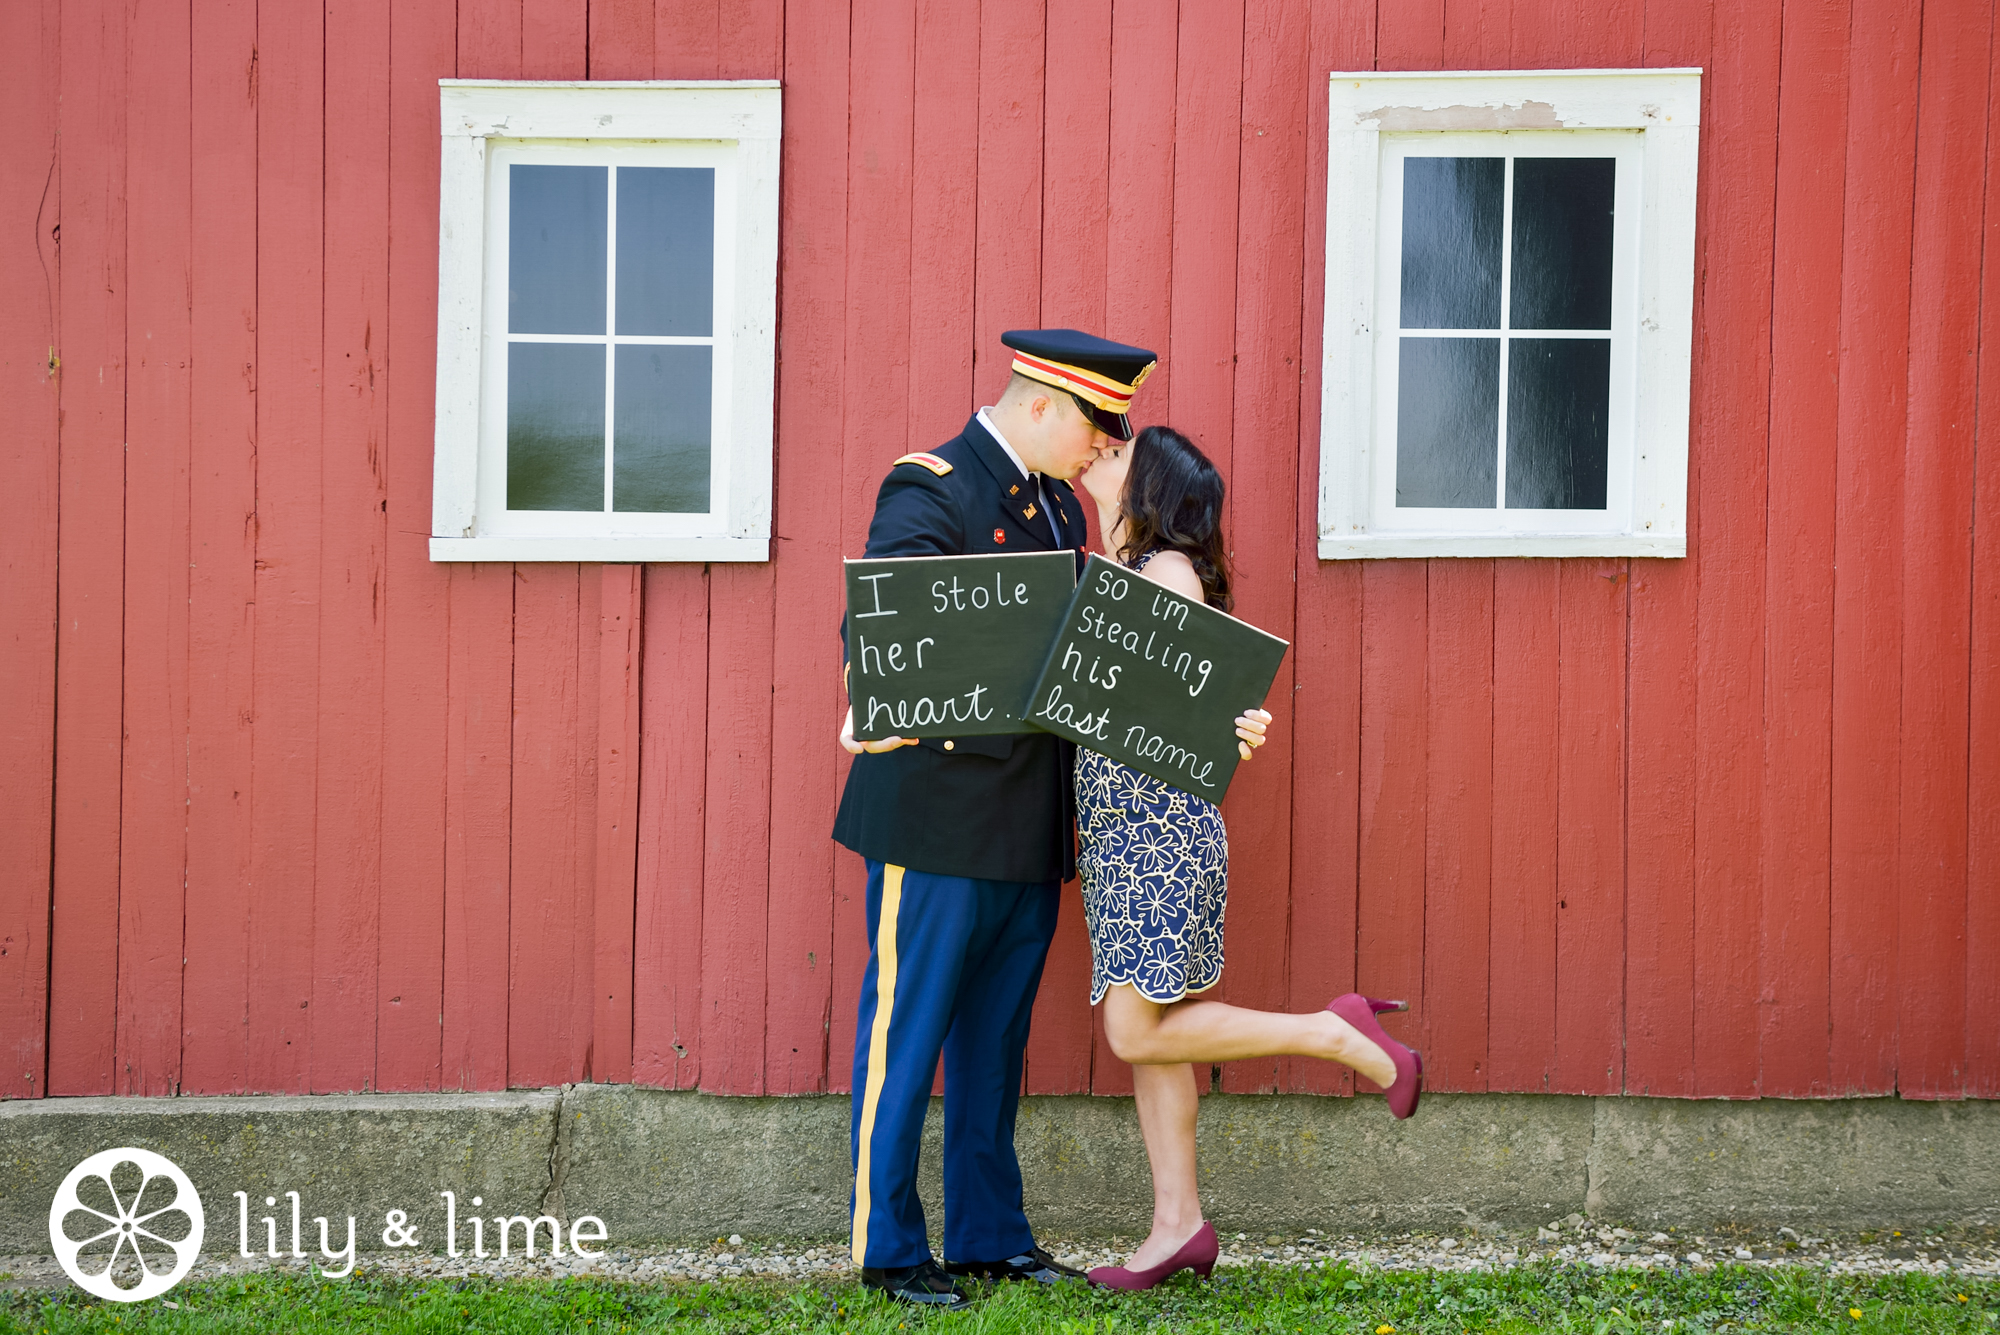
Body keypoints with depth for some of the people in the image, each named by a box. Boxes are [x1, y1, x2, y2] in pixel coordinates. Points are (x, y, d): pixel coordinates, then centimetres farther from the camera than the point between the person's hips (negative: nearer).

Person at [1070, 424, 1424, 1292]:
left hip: (1161, 828, -9)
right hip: (1113, 831, 9)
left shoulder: (1166, 572, -11)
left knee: (1140, 1031, -8)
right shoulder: (1106, 575, 14)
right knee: (1141, 1029, 9)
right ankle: (1179, 1224, 14)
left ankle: (1337, 1034, 3)